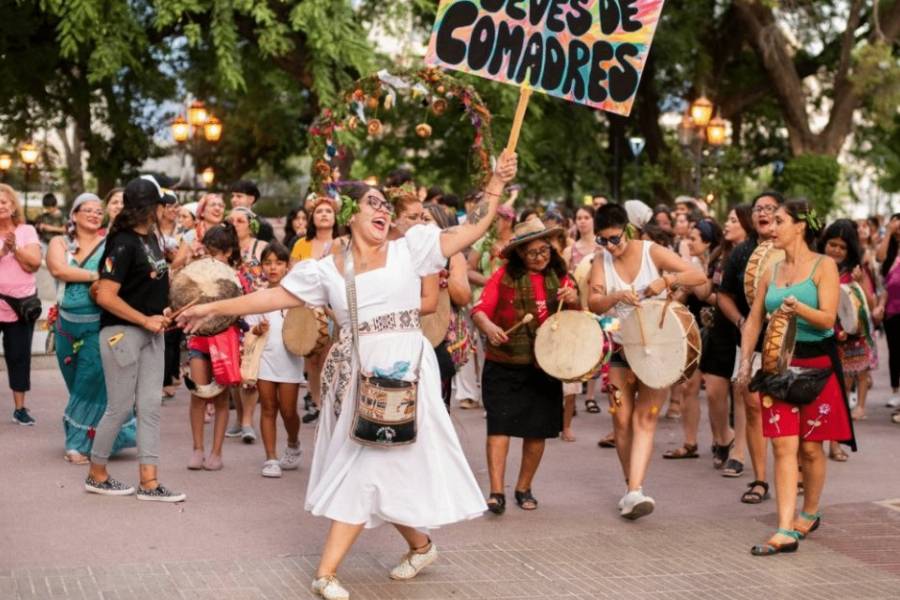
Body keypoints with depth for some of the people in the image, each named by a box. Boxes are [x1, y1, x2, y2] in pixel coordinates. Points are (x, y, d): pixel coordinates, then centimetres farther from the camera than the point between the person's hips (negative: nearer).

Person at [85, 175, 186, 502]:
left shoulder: (151, 238, 8)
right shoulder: (123, 243, -17)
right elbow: (106, 296, -22)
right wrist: (146, 320, -17)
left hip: (150, 332, 8)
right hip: (122, 332, -8)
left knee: (150, 406, 5)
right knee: (121, 407, 1)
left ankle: (149, 482, 8)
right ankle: (96, 475, 19)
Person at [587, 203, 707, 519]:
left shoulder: (652, 252, -6)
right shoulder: (601, 263, 2)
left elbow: (698, 276, -13)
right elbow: (593, 303, -13)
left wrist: (666, 280, -29)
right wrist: (618, 296, -33)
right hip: (620, 349, 3)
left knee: (644, 419, -11)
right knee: (621, 420, 3)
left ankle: (635, 491, -21)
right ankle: (631, 488, 17)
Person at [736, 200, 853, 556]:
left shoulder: (824, 266, -4)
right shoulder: (771, 271, 11)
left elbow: (827, 319, -13)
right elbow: (754, 320, 12)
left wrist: (800, 309, -32)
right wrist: (746, 361, 1)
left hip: (817, 362, -4)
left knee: (810, 446, 4)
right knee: (783, 446, -5)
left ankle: (810, 513, 27)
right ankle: (786, 531, -8)